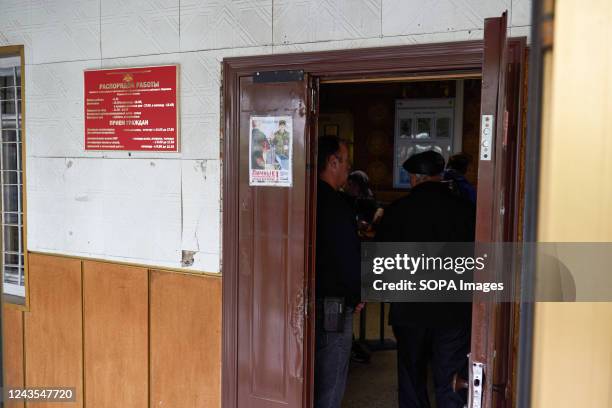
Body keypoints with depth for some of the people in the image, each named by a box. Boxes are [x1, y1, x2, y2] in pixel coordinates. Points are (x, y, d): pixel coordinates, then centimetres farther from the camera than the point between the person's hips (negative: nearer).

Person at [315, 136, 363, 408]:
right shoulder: (337, 206, -18)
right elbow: (349, 259, -16)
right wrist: (356, 298, 0)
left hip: (310, 301, 8)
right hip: (334, 306, -8)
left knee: (310, 381, 20)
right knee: (330, 386, 5)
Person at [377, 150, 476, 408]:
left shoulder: (398, 210, -7)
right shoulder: (465, 209, -4)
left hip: (409, 311, 0)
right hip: (455, 313, 1)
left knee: (412, 382, 15)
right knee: (451, 385, 9)